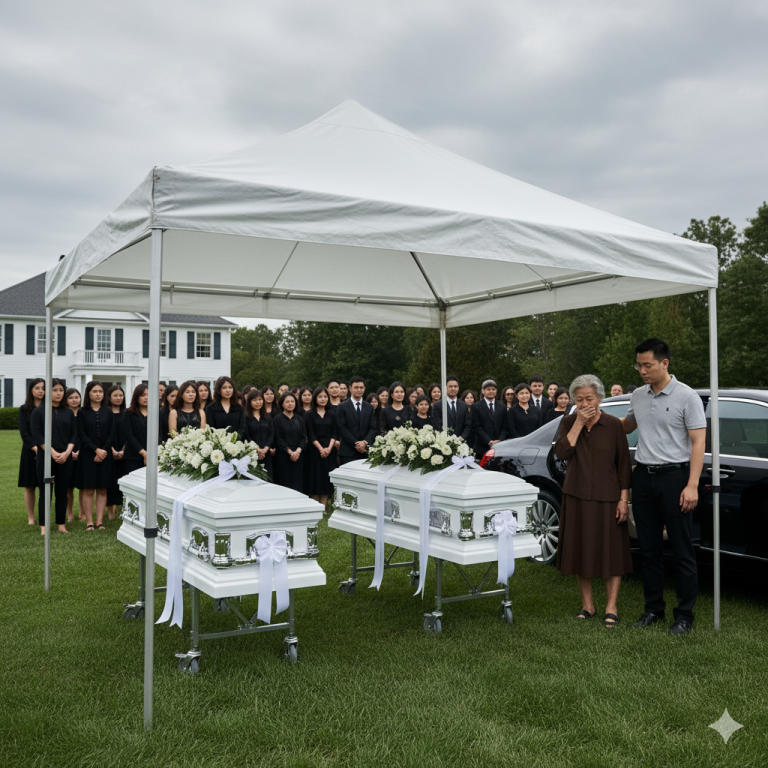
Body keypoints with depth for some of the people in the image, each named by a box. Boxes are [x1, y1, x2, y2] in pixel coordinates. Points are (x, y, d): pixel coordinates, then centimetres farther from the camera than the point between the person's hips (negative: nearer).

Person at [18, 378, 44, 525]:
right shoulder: (24, 409, 6)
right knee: (29, 487, 3)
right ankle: (31, 518, 10)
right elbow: (23, 431, -2)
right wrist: (34, 447, -15)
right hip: (30, 451, 0)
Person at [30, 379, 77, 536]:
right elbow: (37, 435, -6)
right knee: (45, 493, -1)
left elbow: (74, 435, 7)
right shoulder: (39, 411, 1)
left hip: (65, 458, 3)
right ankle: (43, 526, 6)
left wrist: (66, 453, -8)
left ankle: (61, 524, 12)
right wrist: (53, 452, -14)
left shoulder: (68, 413, 11)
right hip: (45, 457, -3)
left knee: (62, 492, 6)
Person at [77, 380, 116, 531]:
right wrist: (96, 450, -14)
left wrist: (103, 451, -9)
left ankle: (100, 521, 5)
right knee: (88, 489, -1)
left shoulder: (108, 412, 8)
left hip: (105, 455, 2)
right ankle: (89, 522, 3)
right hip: (88, 455, -2)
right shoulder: (82, 412, 2)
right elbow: (82, 435, -4)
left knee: (102, 490, 2)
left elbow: (111, 434, 4)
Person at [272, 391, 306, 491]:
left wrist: (298, 451, -11)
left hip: (298, 456, 3)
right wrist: (290, 452, -14)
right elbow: (278, 439, -6)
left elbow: (304, 437, 6)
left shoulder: (300, 419, 13)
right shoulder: (277, 419, 1)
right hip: (283, 456, -3)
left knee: (297, 485, 1)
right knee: (284, 484, -4)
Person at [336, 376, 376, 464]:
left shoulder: (369, 407, 14)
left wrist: (365, 442, -10)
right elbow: (342, 429, -5)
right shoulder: (342, 407, 2)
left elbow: (373, 428, 7)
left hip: (366, 452, 3)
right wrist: (355, 444, -11)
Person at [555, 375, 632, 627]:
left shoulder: (613, 425, -5)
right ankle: (587, 605, 23)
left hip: (607, 497, -3)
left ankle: (611, 608, 11)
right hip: (576, 497, 3)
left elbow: (624, 464, -3)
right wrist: (579, 423, -15)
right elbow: (561, 453, -12)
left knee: (611, 551, 2)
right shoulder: (569, 422, 3)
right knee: (582, 550, 10)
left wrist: (623, 499, -8)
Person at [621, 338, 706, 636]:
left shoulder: (687, 396, -8)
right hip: (643, 476, 6)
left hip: (674, 477, -6)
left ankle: (684, 614, 10)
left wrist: (692, 485, -17)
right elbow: (627, 426, 29)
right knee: (649, 549, 11)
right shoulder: (638, 396, 9)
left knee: (682, 551, 1)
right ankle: (653, 608, 22)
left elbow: (698, 443, -11)